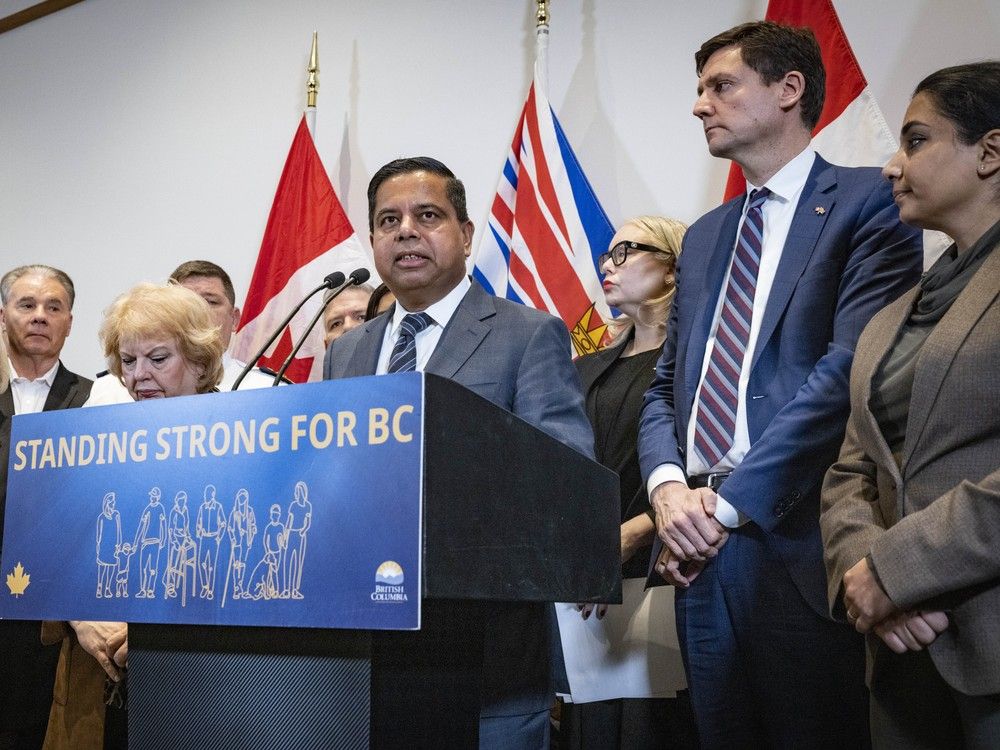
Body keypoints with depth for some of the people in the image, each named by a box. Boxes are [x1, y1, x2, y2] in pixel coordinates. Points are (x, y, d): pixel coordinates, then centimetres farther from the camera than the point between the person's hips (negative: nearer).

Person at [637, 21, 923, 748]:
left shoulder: (869, 202, -3)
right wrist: (669, 487, -5)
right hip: (702, 549, 6)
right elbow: (666, 386, 16)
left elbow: (851, 367, -15)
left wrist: (728, 502, -16)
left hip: (801, 543, -6)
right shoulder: (705, 236, 20)